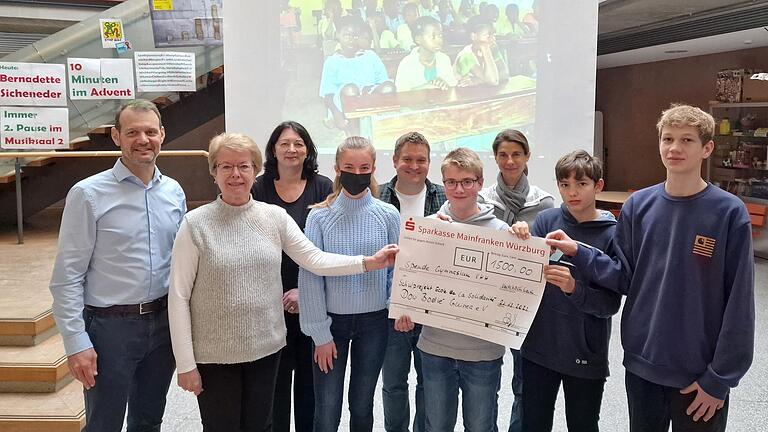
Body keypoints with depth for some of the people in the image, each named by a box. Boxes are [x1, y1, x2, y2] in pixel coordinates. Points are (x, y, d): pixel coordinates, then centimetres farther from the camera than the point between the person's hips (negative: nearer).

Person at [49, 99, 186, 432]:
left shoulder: (174, 192, 4)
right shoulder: (88, 194, -10)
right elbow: (67, 276, -9)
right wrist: (76, 342, -12)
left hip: (163, 323, 4)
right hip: (110, 326, -4)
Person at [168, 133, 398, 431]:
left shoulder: (275, 217, 1)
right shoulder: (195, 224, -9)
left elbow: (316, 259, -1)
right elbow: (179, 298, -8)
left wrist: (370, 262, -12)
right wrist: (185, 364, -9)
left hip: (266, 347, 3)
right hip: (215, 354, -3)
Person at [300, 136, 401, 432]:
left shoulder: (388, 215, -3)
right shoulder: (320, 216, -7)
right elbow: (311, 277, -6)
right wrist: (320, 334, -7)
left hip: (374, 320, 1)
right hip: (332, 320, -1)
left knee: (362, 406, 14)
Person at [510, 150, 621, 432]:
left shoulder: (612, 234, -9)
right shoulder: (546, 220, -3)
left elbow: (611, 304, -11)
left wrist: (574, 288, -29)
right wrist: (519, 241, -23)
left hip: (585, 355, -2)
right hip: (538, 347, 2)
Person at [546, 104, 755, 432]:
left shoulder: (729, 213, -11)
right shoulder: (638, 205, -1)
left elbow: (738, 304, -10)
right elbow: (625, 277, 0)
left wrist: (720, 378, -10)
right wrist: (578, 253, -14)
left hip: (700, 373, -3)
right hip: (641, 363, 3)